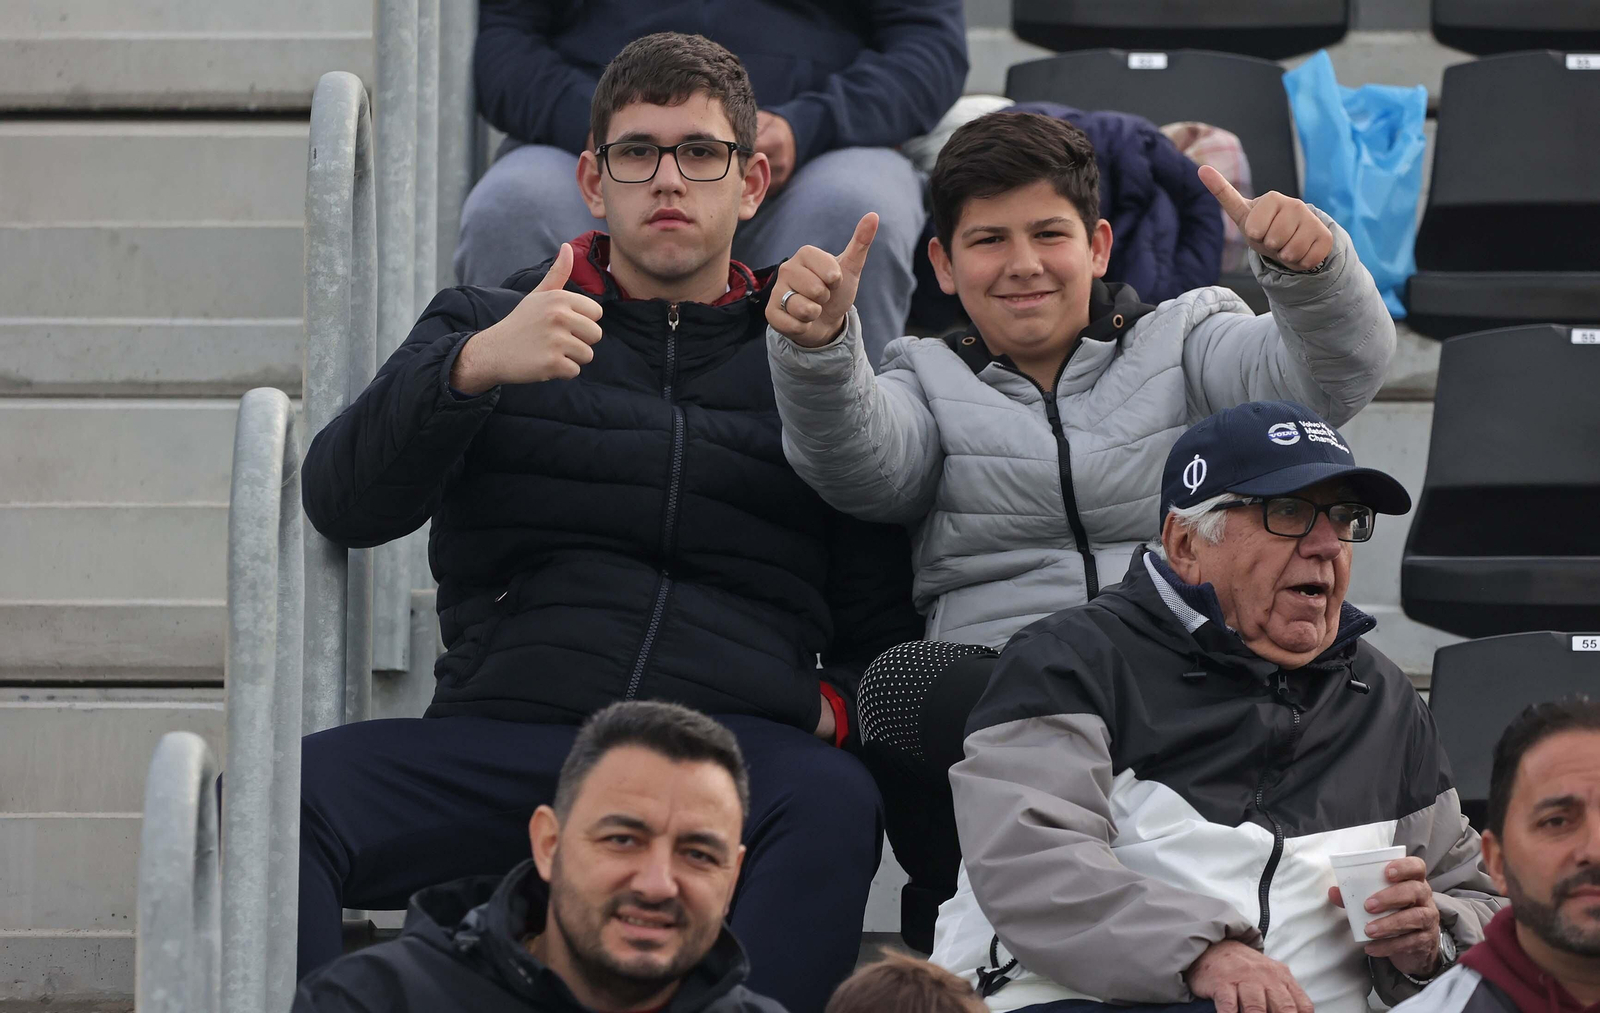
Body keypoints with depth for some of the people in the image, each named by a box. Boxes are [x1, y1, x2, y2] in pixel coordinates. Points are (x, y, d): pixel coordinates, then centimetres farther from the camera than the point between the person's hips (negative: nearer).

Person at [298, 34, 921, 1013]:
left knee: (834, 805, -37)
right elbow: (346, 505, 5)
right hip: (505, 736, 1)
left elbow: (884, 628, 26)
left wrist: (838, 707, 2)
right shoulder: (486, 326, 22)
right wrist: (472, 369, -12)